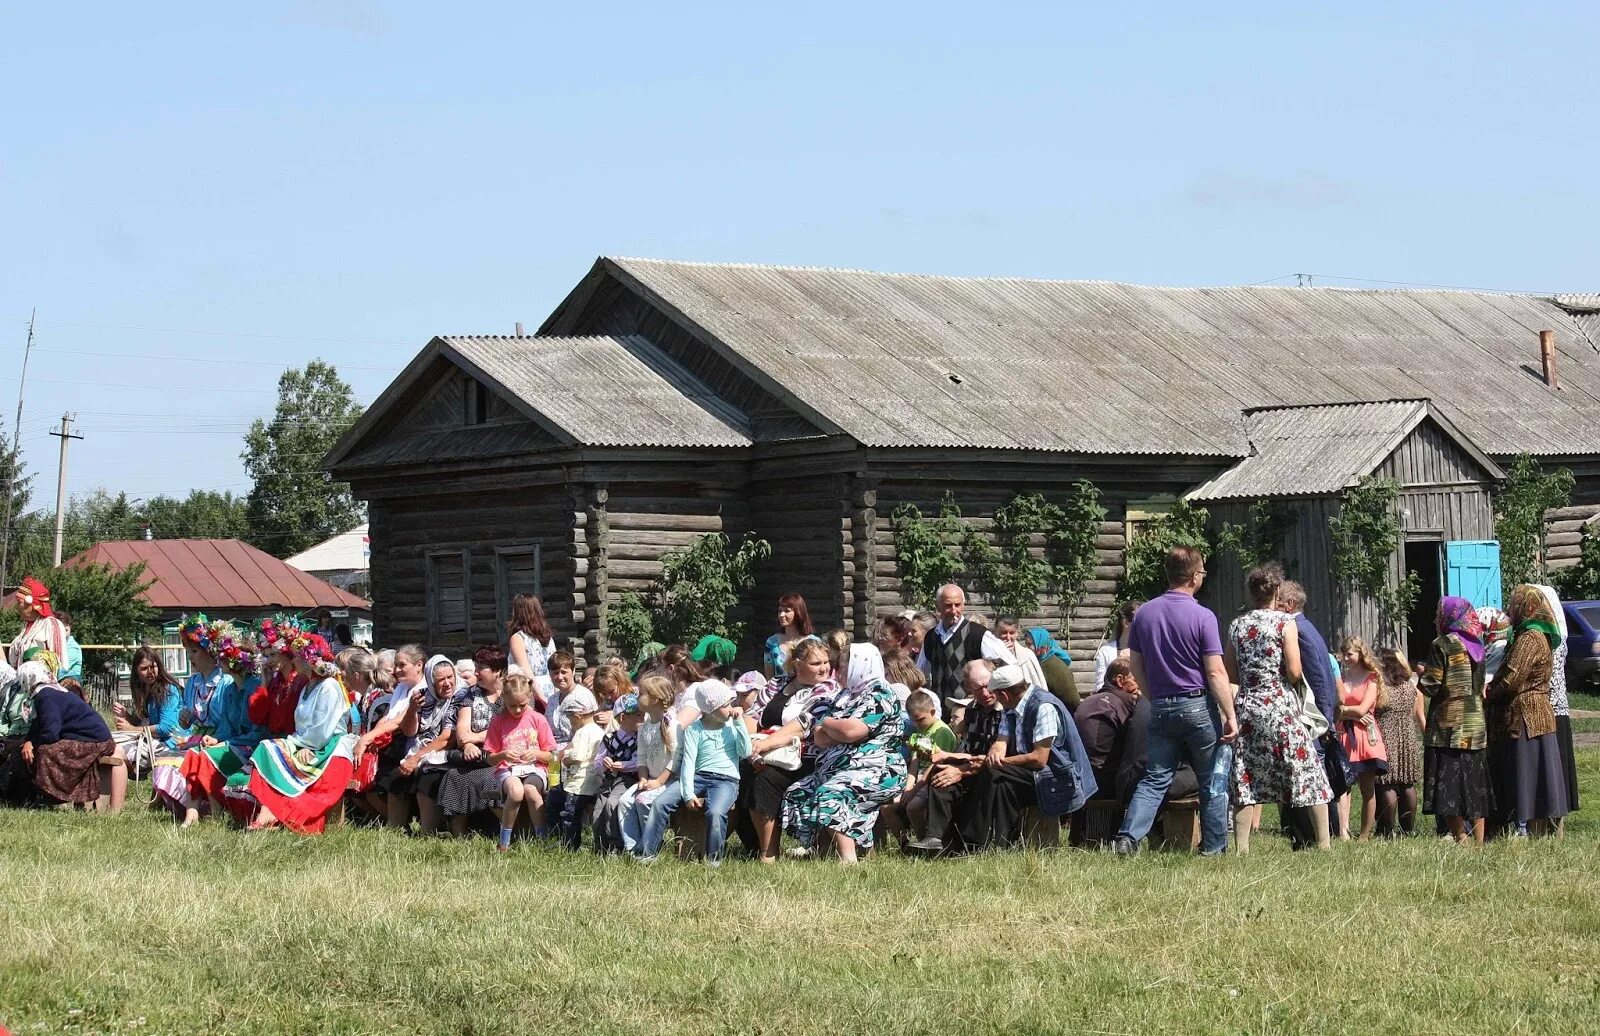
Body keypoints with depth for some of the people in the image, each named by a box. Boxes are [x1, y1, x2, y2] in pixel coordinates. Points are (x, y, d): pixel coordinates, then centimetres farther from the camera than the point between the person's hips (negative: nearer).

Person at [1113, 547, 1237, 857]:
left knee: (1155, 779, 7)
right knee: (1213, 781, 9)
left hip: (1160, 708, 4)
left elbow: (1136, 668, 10)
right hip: (1198, 707, -4)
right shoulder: (1202, 617, -11)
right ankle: (1214, 848, 13)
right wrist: (1230, 716, -8)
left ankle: (1128, 837, -9)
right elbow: (1216, 673, -13)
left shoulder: (1144, 614, 4)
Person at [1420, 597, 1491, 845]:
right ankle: (1478, 840, 12)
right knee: (1475, 786, 10)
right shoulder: (1476, 644, 9)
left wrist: (1423, 675, 8)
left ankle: (1460, 838, -11)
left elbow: (1431, 687, -14)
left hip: (1448, 725, -7)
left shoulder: (1442, 645, -11)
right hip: (1477, 725, 7)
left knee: (1448, 786, -4)